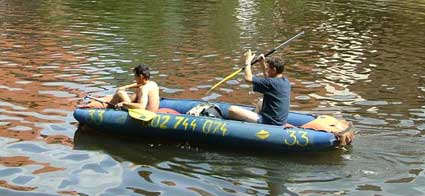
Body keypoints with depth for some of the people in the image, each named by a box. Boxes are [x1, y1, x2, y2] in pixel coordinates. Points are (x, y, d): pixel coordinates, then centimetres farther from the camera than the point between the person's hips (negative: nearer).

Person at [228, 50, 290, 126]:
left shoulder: (272, 83, -21)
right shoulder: (285, 81, 5)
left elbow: (248, 78, -18)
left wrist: (248, 61, -5)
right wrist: (263, 64, 21)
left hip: (269, 122, -10)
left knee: (232, 110, -14)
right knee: (260, 105, 40)